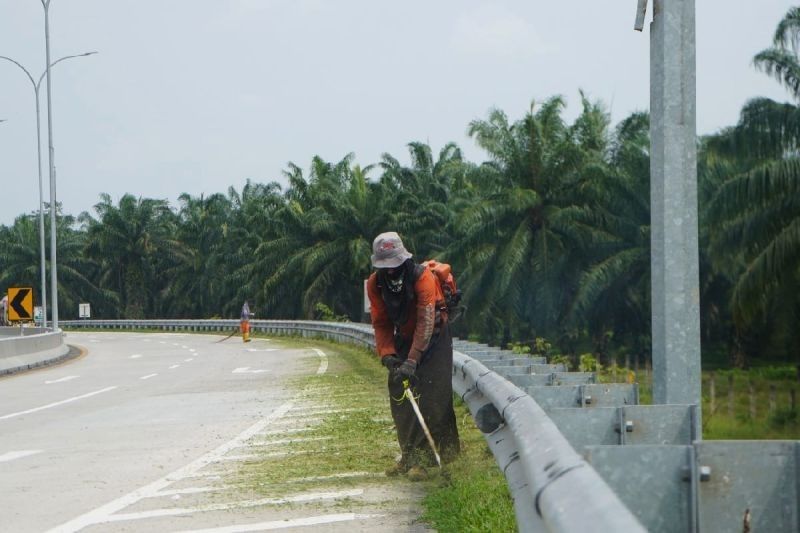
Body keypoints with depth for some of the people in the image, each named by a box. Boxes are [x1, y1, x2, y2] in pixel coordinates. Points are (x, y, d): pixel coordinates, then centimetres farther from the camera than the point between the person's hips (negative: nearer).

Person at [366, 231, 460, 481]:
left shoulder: (422, 277, -27)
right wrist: (387, 354, -20)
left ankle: (418, 459, -16)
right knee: (399, 397, -1)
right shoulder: (375, 284, -10)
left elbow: (426, 322, -31)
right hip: (403, 340, 5)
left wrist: (413, 360, -38)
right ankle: (409, 456, 10)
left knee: (428, 398, -15)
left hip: (433, 338, -5)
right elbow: (381, 323, -5)